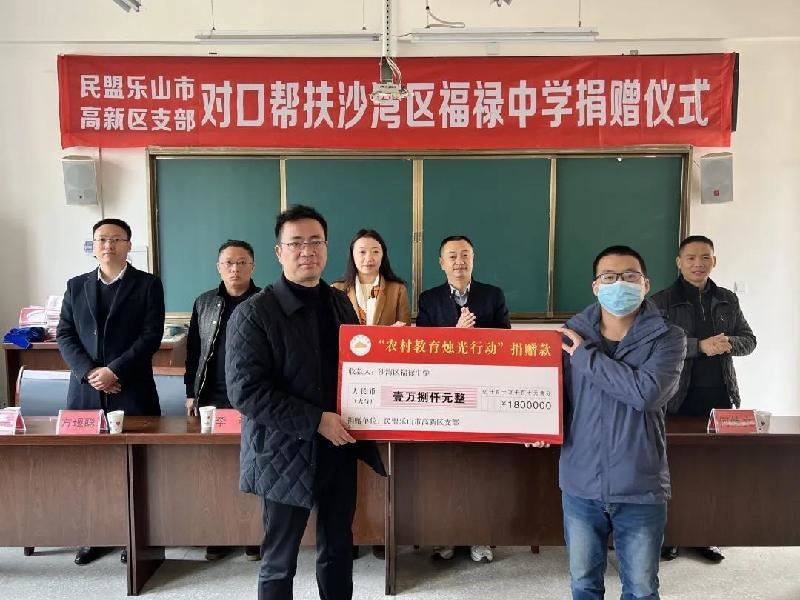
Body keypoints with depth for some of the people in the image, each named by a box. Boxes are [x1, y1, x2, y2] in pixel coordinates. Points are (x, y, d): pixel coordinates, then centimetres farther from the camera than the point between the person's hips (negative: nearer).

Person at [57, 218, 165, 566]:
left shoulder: (148, 285, 1)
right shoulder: (76, 286, 12)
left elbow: (151, 336, -7)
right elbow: (64, 335, 5)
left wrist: (114, 370, -14)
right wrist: (88, 372, -9)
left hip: (132, 389, -3)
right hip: (85, 389, 3)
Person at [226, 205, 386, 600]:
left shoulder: (340, 303, 6)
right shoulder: (253, 313, -13)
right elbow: (245, 391, -19)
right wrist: (316, 420, -22)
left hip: (339, 449, 6)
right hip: (286, 455, -5)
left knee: (338, 550, 19)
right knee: (279, 562, 11)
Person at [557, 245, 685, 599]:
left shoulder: (667, 338, -8)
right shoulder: (570, 334, -1)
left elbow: (646, 393, -25)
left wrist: (586, 355, -17)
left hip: (641, 488, -1)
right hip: (581, 484, 2)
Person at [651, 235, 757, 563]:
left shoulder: (728, 299, 13)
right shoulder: (662, 301, -1)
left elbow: (749, 340, 14)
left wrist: (728, 344, -9)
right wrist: (700, 346, -21)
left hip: (720, 393, 4)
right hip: (679, 396, -4)